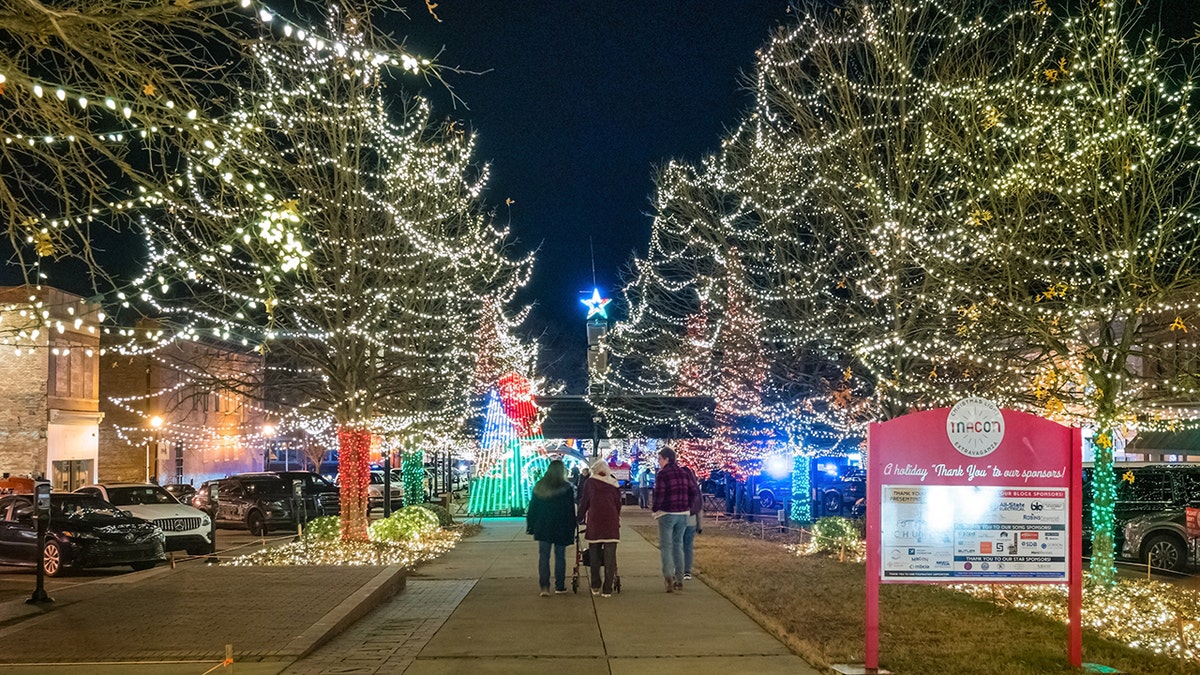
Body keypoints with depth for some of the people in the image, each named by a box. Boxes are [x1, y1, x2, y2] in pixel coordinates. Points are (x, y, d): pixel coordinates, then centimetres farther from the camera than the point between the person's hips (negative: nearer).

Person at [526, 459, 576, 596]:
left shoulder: (539, 487, 3)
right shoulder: (566, 488, -6)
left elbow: (532, 508, 7)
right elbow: (571, 511, -5)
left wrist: (531, 526, 13)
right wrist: (571, 530, 0)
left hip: (542, 527, 2)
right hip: (561, 528, -2)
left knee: (543, 557, 2)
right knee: (560, 556, 7)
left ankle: (544, 586, -8)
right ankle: (559, 586, 11)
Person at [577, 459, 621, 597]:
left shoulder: (590, 482, 4)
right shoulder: (614, 484, 8)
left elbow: (584, 501, 5)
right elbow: (618, 503, 10)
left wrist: (580, 518, 17)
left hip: (594, 521, -1)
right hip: (611, 522, 1)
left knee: (594, 555, 11)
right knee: (610, 557, 2)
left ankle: (595, 587, 13)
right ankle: (607, 589, 1)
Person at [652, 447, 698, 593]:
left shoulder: (662, 474, -10)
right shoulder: (684, 473, 10)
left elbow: (659, 494, -17)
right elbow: (694, 491, 9)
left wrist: (654, 508, -1)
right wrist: (688, 506, 15)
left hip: (667, 514, -6)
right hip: (683, 514, 6)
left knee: (665, 545, -1)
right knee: (678, 545, 13)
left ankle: (668, 576, -19)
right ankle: (679, 579, 11)